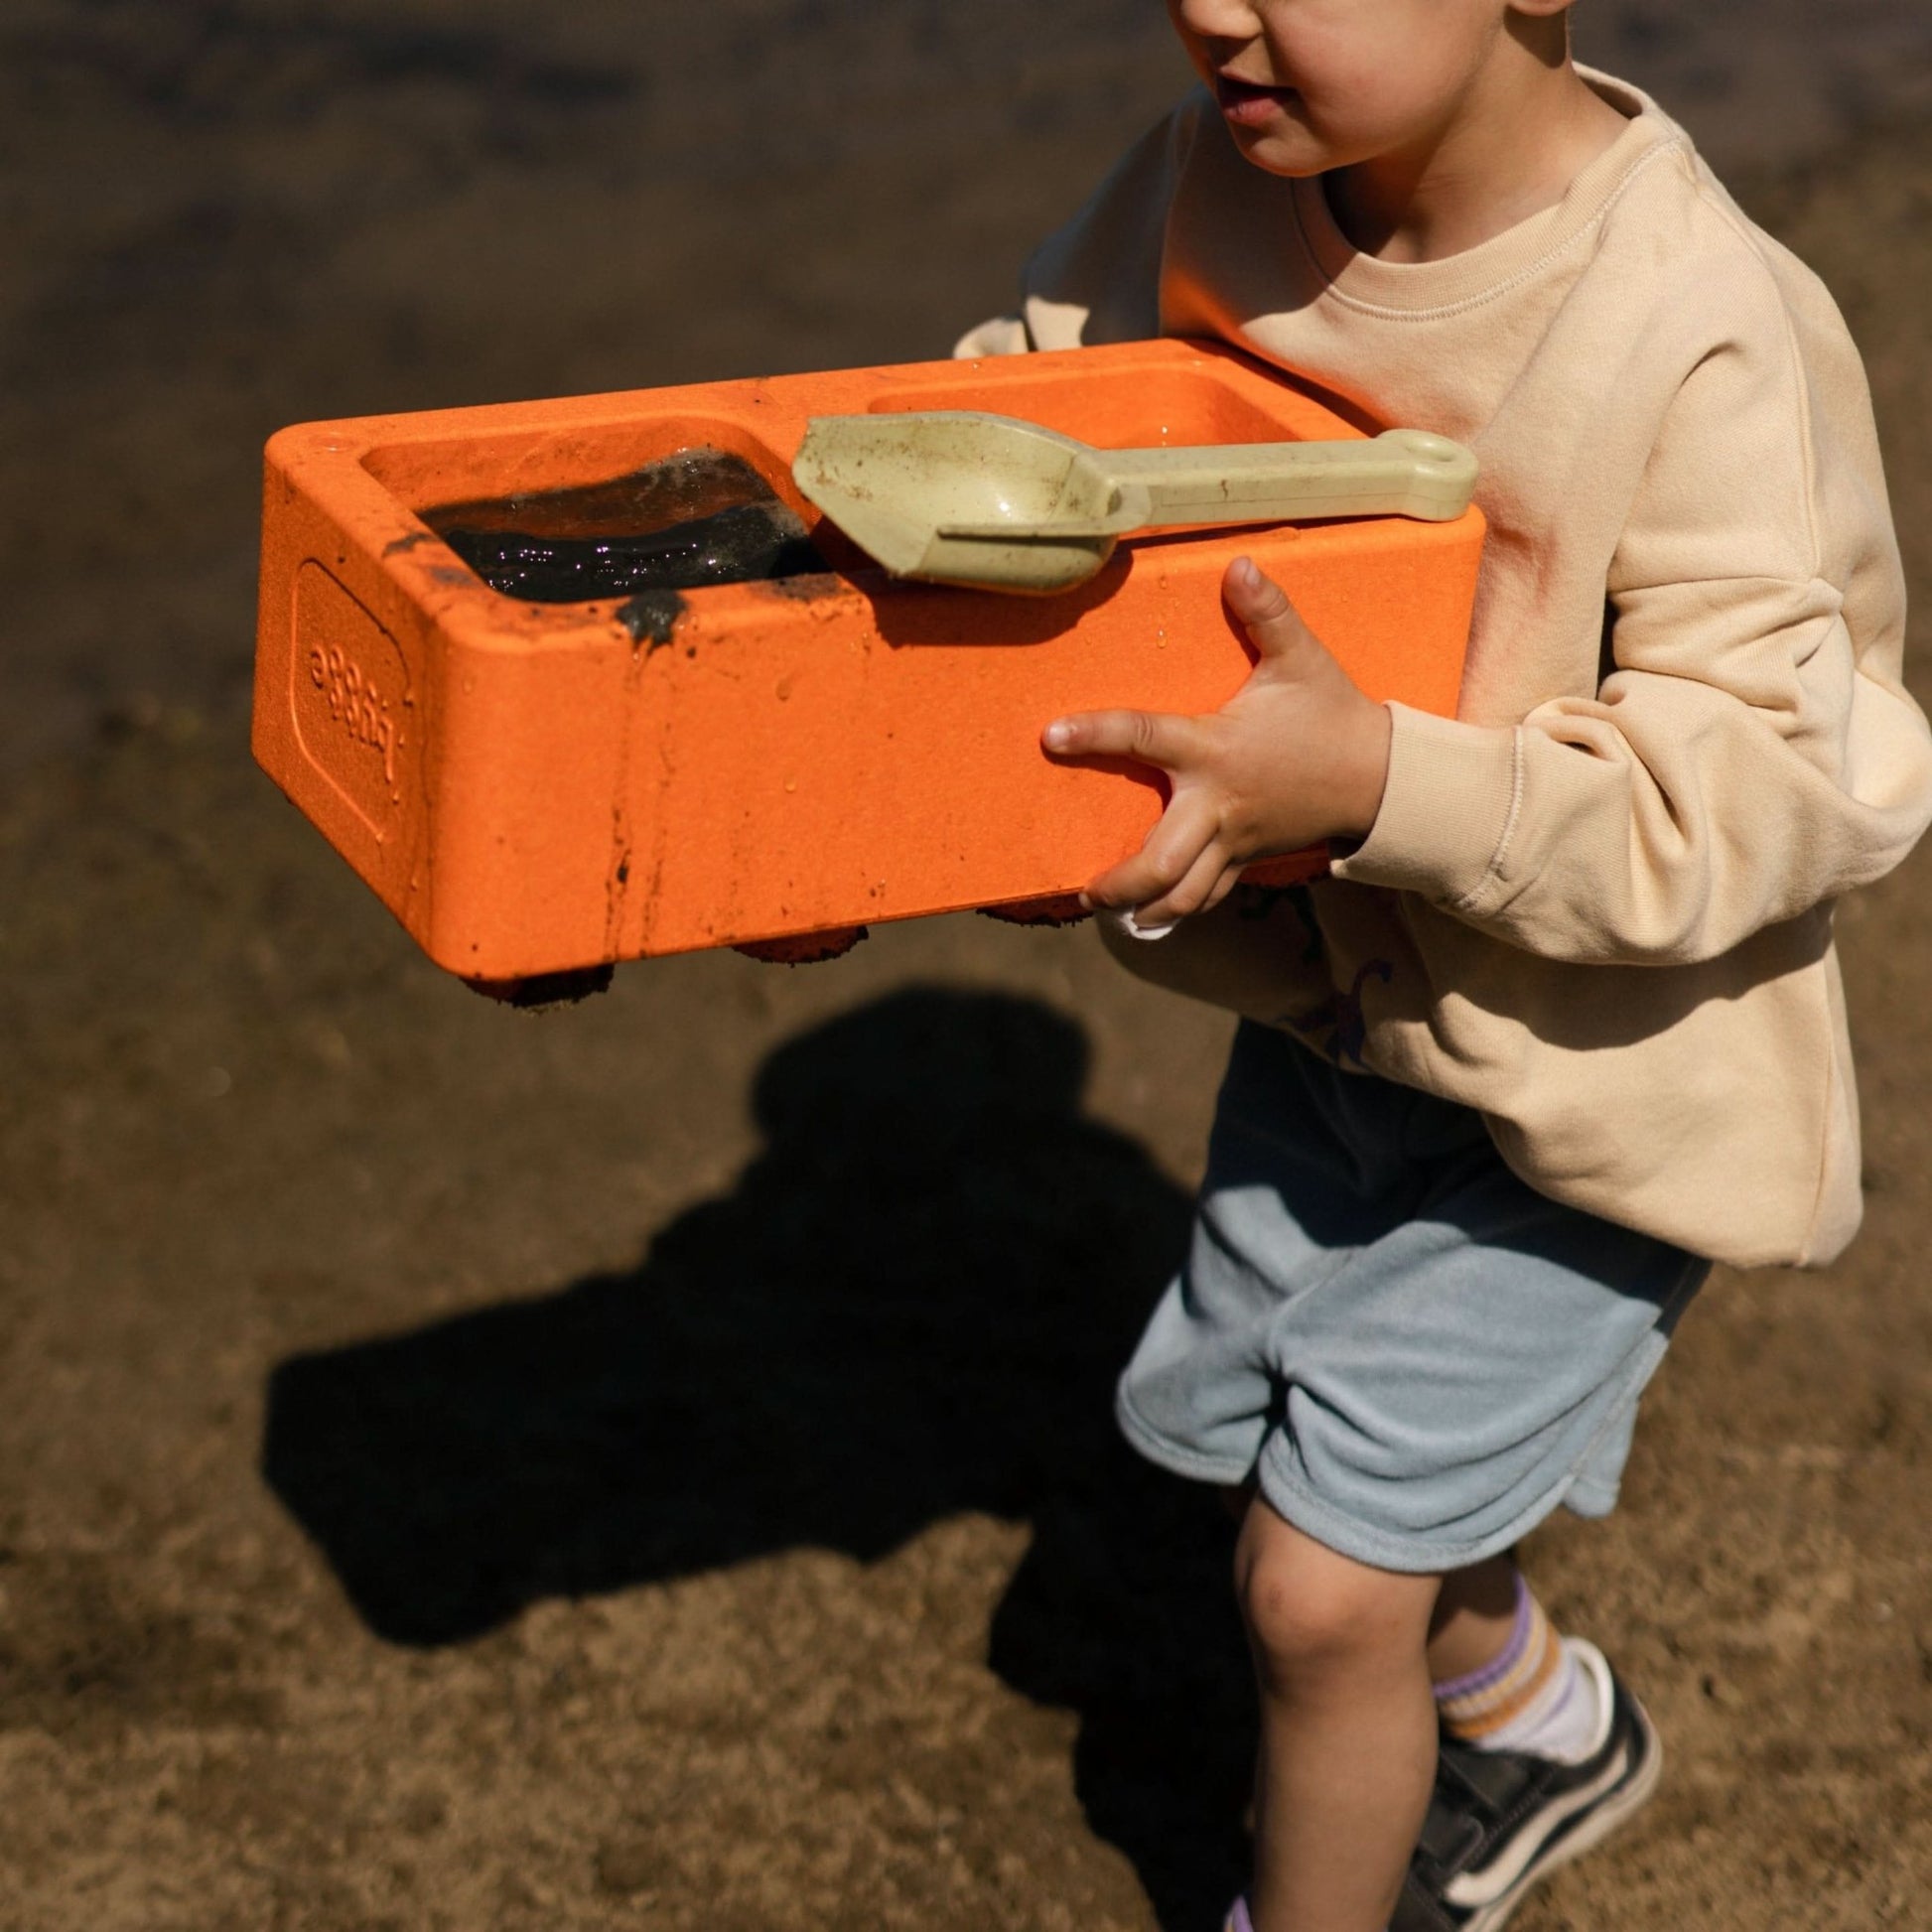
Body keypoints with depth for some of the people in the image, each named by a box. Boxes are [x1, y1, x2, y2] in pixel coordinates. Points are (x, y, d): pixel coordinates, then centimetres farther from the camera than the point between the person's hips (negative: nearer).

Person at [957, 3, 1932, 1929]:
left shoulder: (1696, 337, -31)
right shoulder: (1222, 180, -13)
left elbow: (1775, 791, -30)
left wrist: (1373, 779, -40)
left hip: (1591, 1071, -7)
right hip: (1332, 996, 7)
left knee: (1321, 1587, 0)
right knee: (1252, 1436, 26)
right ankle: (1532, 1722, 56)